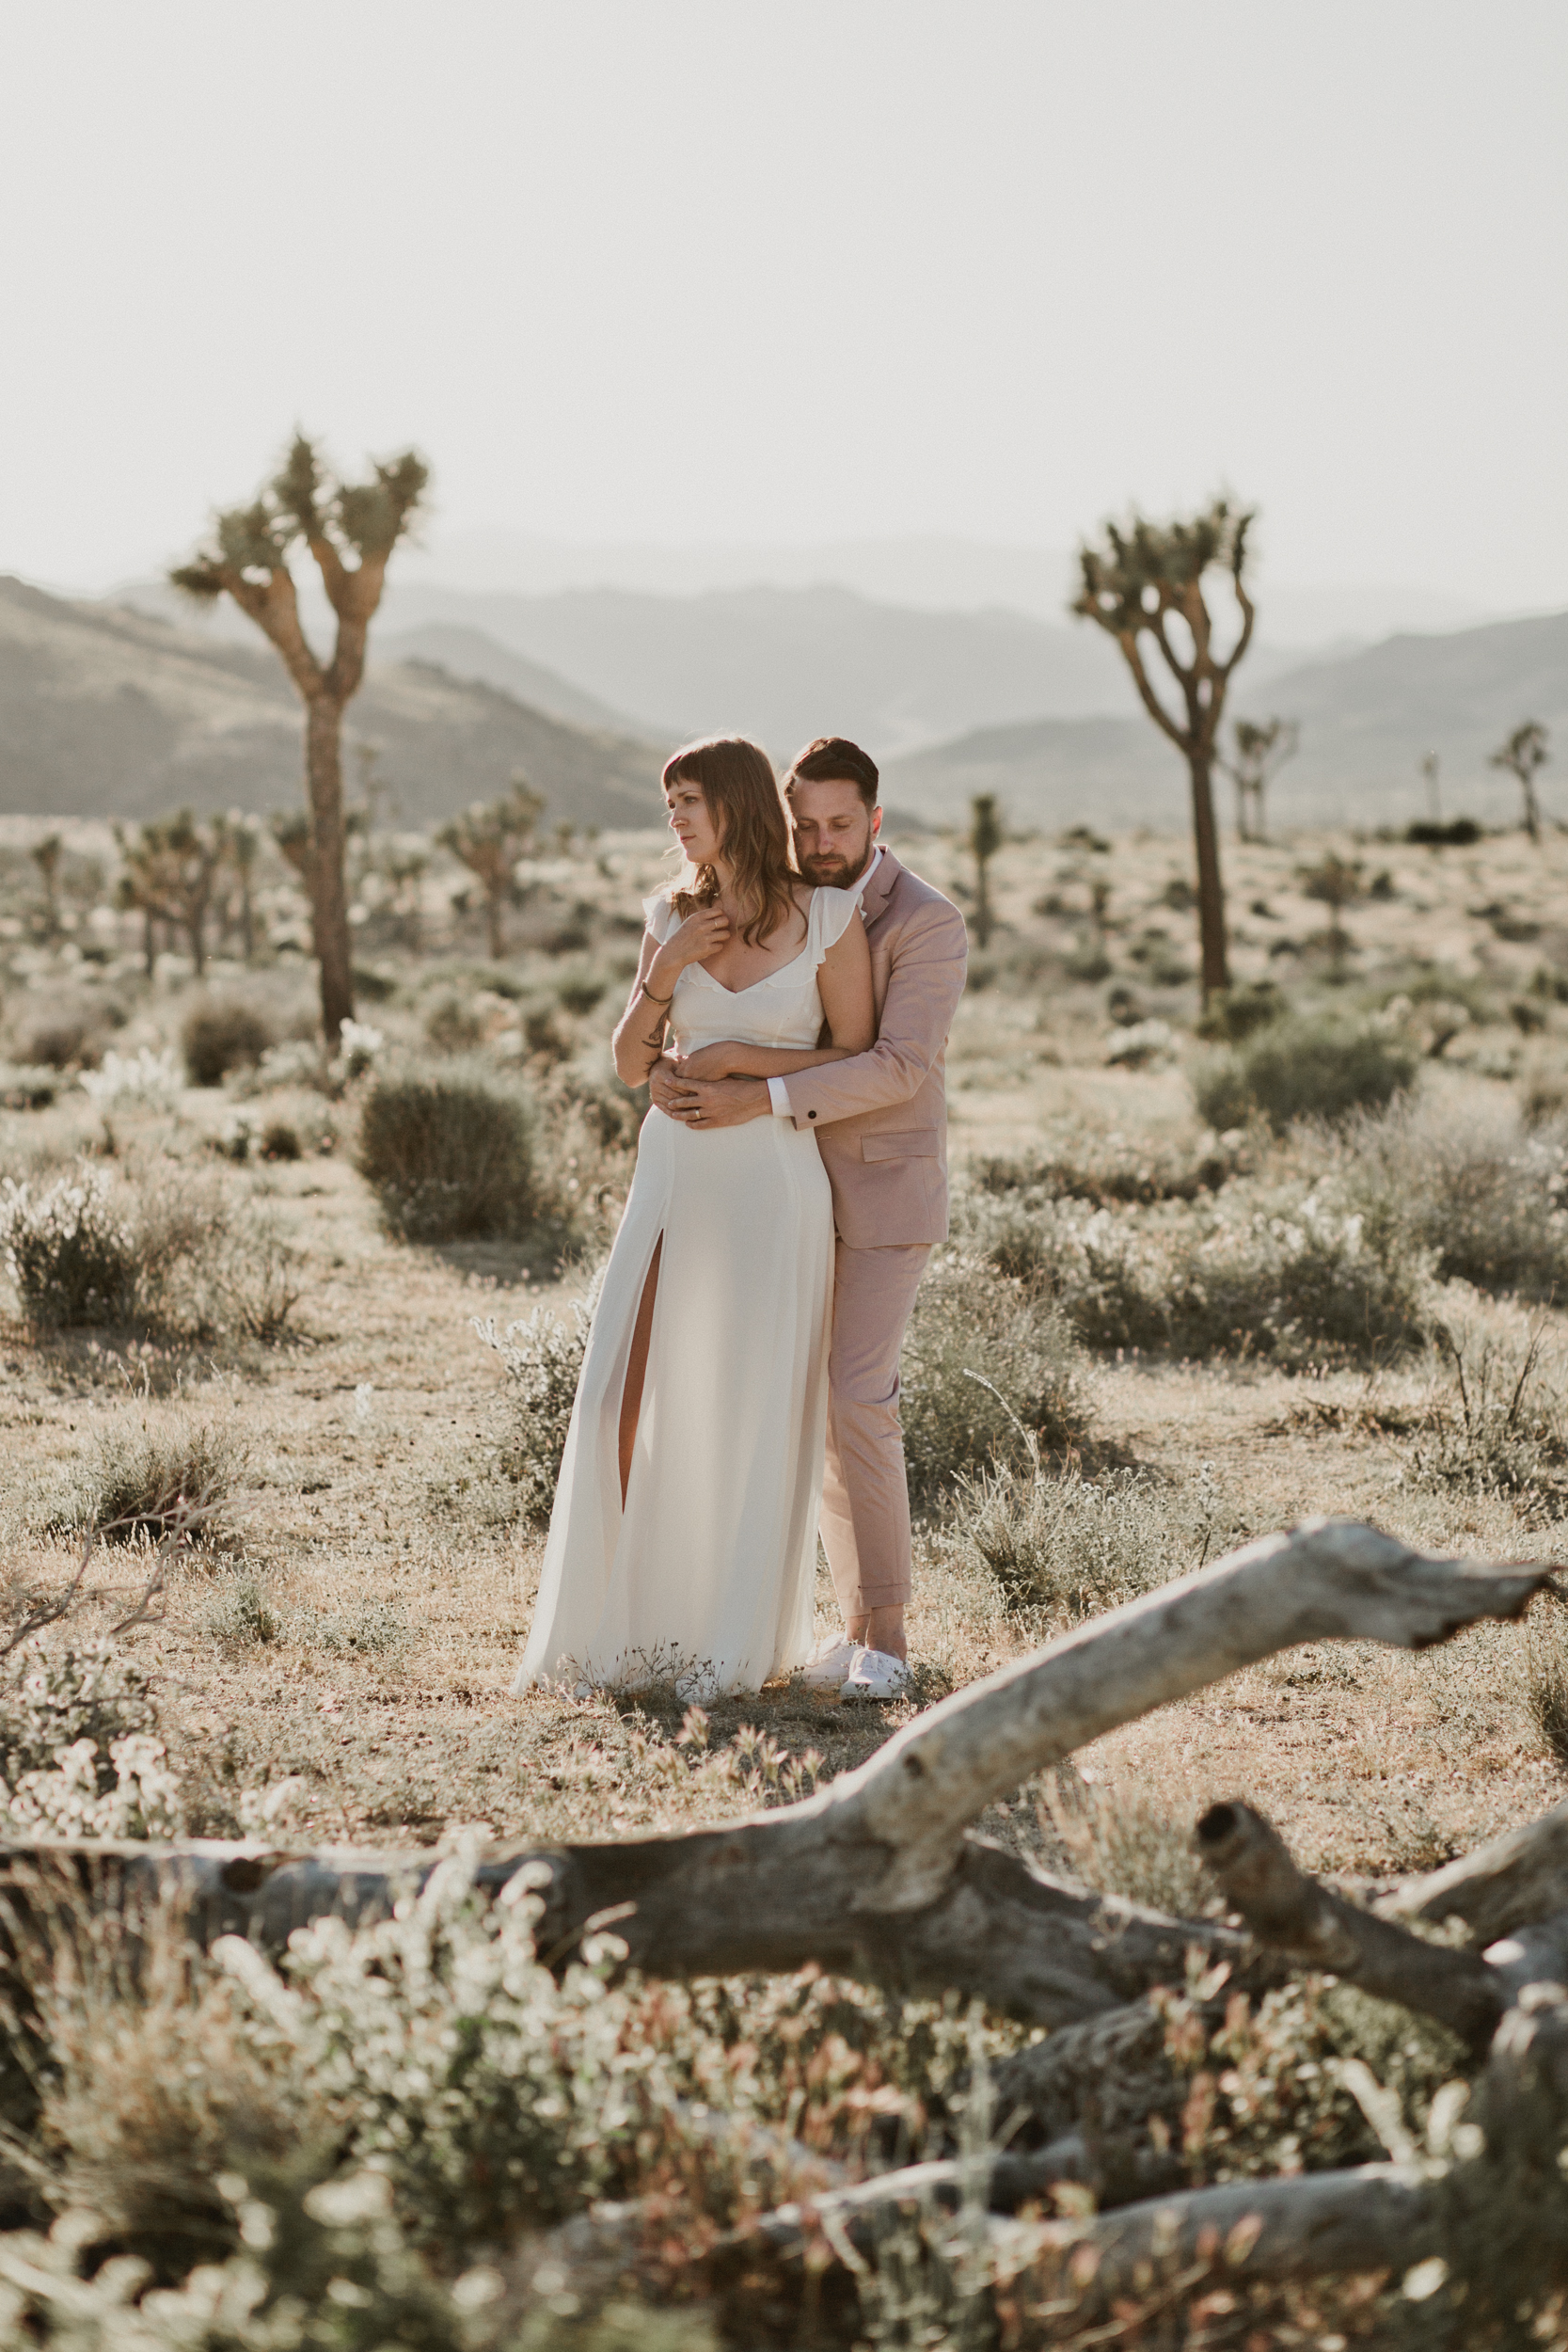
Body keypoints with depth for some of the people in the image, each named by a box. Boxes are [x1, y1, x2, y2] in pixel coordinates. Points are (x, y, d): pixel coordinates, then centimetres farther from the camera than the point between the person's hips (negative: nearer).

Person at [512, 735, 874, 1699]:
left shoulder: (831, 917, -5)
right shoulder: (673, 917, 7)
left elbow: (860, 1065, -3)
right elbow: (630, 1066, 8)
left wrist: (745, 1064, -12)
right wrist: (662, 977, -8)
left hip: (777, 1183, -4)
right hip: (676, 1175, 4)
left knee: (758, 1413, 0)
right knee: (633, 1400, 0)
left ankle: (740, 1643, 12)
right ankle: (630, 1627, 12)